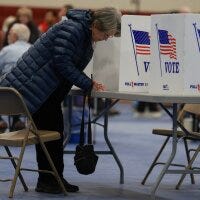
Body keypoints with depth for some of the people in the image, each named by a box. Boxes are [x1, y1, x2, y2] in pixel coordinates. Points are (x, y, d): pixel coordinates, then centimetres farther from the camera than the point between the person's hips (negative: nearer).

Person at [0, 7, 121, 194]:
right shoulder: (71, 30, -22)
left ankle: (56, 179, 15)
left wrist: (89, 83, -2)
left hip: (51, 91, 9)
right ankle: (46, 181, 3)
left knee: (55, 131, 9)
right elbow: (62, 63, -26)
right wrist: (88, 84, -22)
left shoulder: (87, 36, 7)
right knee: (46, 130, -5)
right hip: (32, 84, -9)